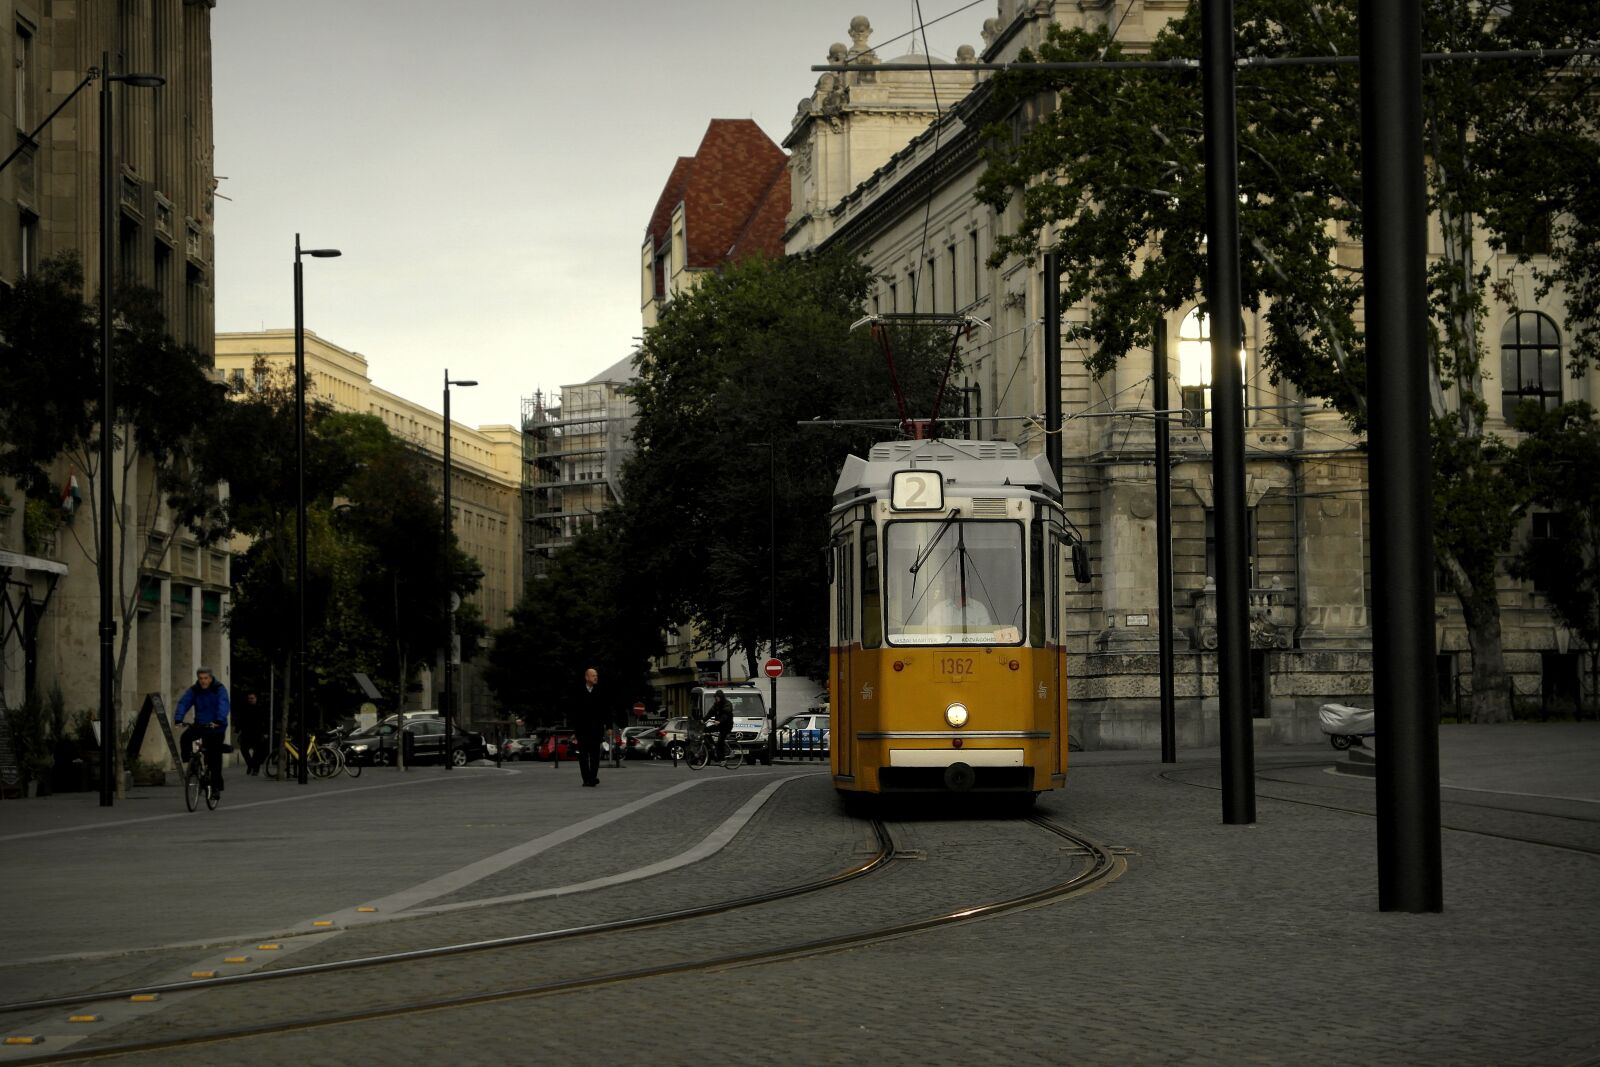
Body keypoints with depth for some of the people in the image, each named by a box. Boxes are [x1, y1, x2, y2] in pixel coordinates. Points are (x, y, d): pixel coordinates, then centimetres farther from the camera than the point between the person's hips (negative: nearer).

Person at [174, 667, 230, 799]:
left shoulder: (219, 689, -11)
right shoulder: (193, 690, -1)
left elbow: (223, 705, -26)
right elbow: (183, 703, -13)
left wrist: (219, 720, -44)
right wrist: (178, 719, -31)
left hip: (216, 728, -3)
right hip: (200, 725, 3)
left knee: (214, 758, -3)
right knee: (185, 737, -26)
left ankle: (216, 786, 8)